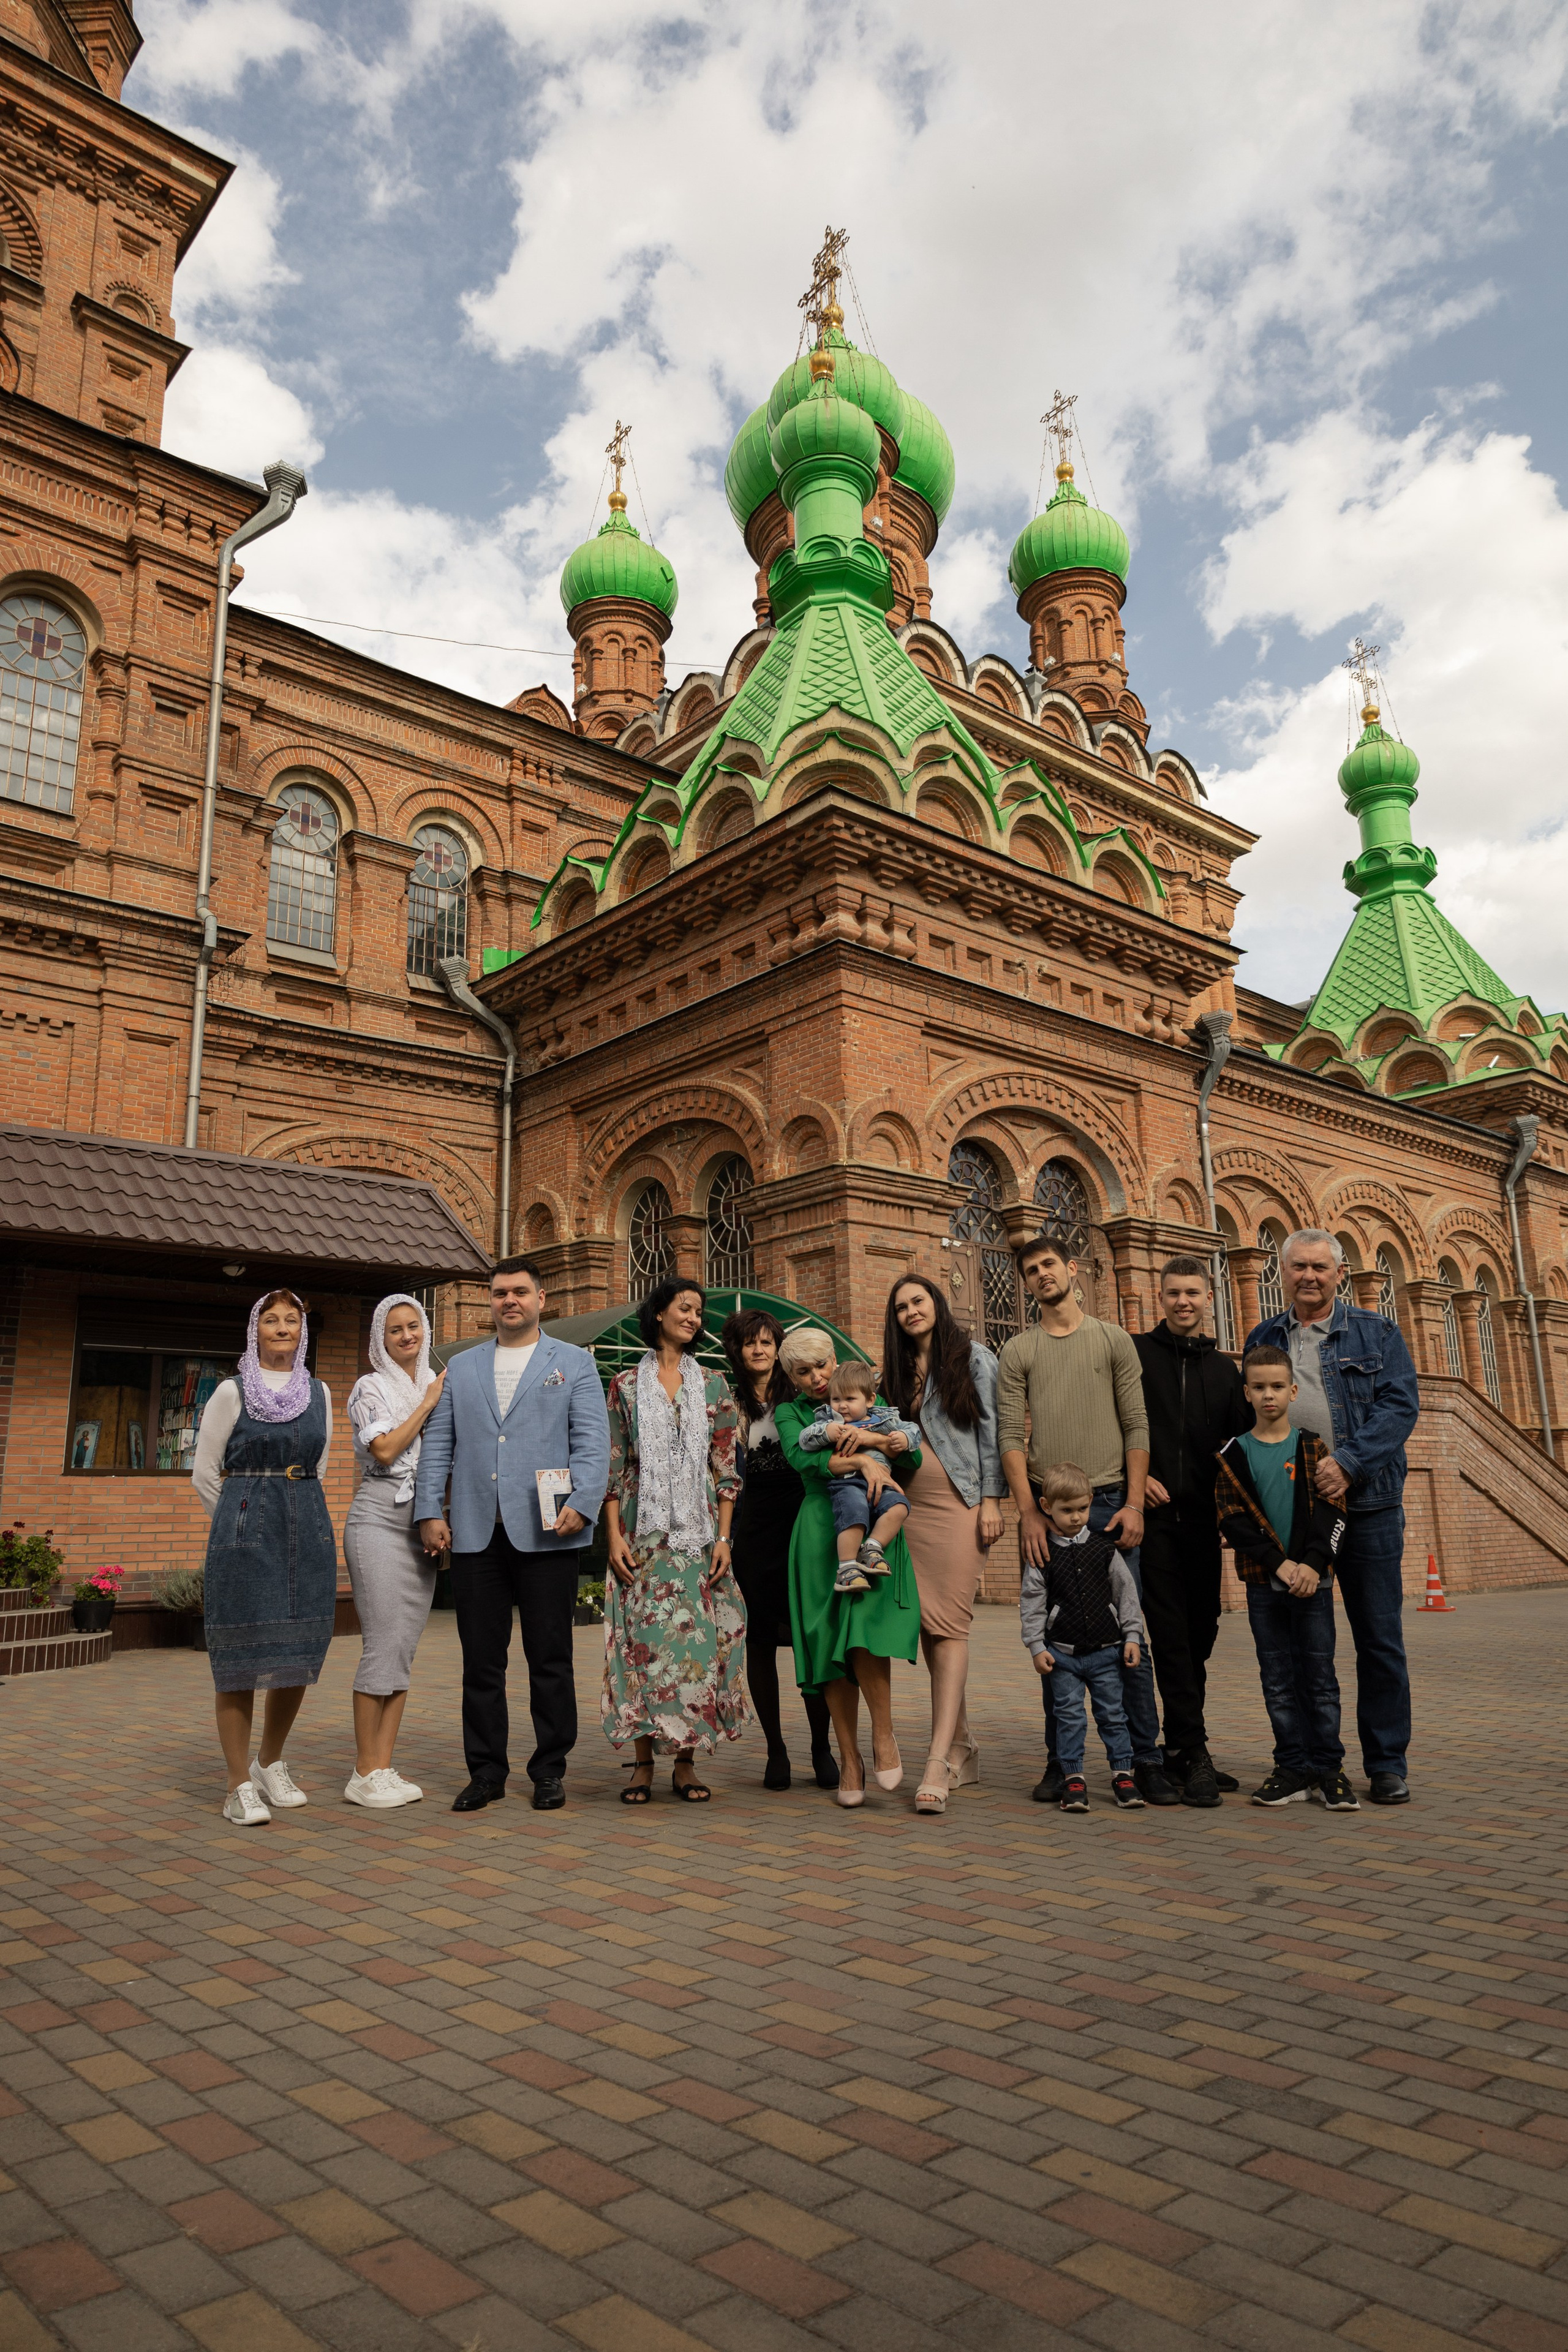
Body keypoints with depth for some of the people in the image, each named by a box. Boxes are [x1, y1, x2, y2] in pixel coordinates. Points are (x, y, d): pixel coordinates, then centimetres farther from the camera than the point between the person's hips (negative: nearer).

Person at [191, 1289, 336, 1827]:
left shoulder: (318, 1394, 10)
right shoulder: (232, 1392, 0)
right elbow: (204, 1474, 4)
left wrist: (295, 1515, 15)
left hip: (308, 1532, 4)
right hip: (243, 1531, -4)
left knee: (300, 1654, 7)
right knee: (241, 1654, -3)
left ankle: (271, 1763, 27)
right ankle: (241, 1785, 7)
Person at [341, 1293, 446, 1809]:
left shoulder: (435, 1385, 16)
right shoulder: (372, 1387, 0)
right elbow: (385, 1449, -14)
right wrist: (428, 1403, -7)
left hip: (423, 1524, 6)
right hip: (380, 1518, -6)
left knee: (405, 1648, 5)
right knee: (384, 1644, -10)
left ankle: (383, 1768, 10)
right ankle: (364, 1775, -2)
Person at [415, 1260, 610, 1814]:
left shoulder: (573, 1364, 8)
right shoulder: (460, 1368, 17)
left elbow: (592, 1442, -1)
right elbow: (437, 1445, 13)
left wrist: (581, 1503, -14)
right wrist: (430, 1511, 2)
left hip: (546, 1534, -2)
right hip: (476, 1534, 3)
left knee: (550, 1658, 4)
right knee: (481, 1659, 7)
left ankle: (550, 1771, 17)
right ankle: (486, 1773, 19)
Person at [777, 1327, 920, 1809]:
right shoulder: (790, 1413, 9)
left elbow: (914, 1463, 15)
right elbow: (801, 1458, -12)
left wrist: (904, 1447, -9)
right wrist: (863, 1460, -24)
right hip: (822, 1531, 0)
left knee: (864, 1630, -18)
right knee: (831, 1644, -1)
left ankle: (884, 1735, 2)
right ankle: (849, 1760, 10)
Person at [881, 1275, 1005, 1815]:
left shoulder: (972, 1357, 3)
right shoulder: (898, 1371, 19)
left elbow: (991, 1429, -2)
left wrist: (991, 1500, -8)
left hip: (960, 1503, -6)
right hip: (911, 1505, 6)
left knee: (950, 1625, -12)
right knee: (929, 1627, 4)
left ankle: (941, 1759, -16)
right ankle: (963, 1749, 14)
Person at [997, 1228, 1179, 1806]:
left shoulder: (1114, 1340, 8)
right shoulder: (1017, 1351, 8)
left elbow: (1136, 1427, 5)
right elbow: (1010, 1437, 2)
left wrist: (1134, 1503, -4)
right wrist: (1027, 1511, -7)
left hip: (1110, 1504, 0)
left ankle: (1146, 1760, 7)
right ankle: (1059, 1761, 12)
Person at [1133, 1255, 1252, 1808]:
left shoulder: (1224, 1368, 14)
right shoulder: (1134, 1352, 2)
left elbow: (1244, 1438, 15)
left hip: (1202, 1517, 5)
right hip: (1152, 1513, -5)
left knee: (1200, 1631, 9)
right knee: (1170, 1632, -7)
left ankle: (1179, 1749, 21)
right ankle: (1192, 1751, -4)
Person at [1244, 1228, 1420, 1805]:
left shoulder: (1376, 1334, 5)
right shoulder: (1264, 1339, 13)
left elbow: (1400, 1404, -7)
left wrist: (1349, 1461, -20)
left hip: (1367, 1504, -2)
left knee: (1379, 1638, 3)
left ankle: (1387, 1764, 15)